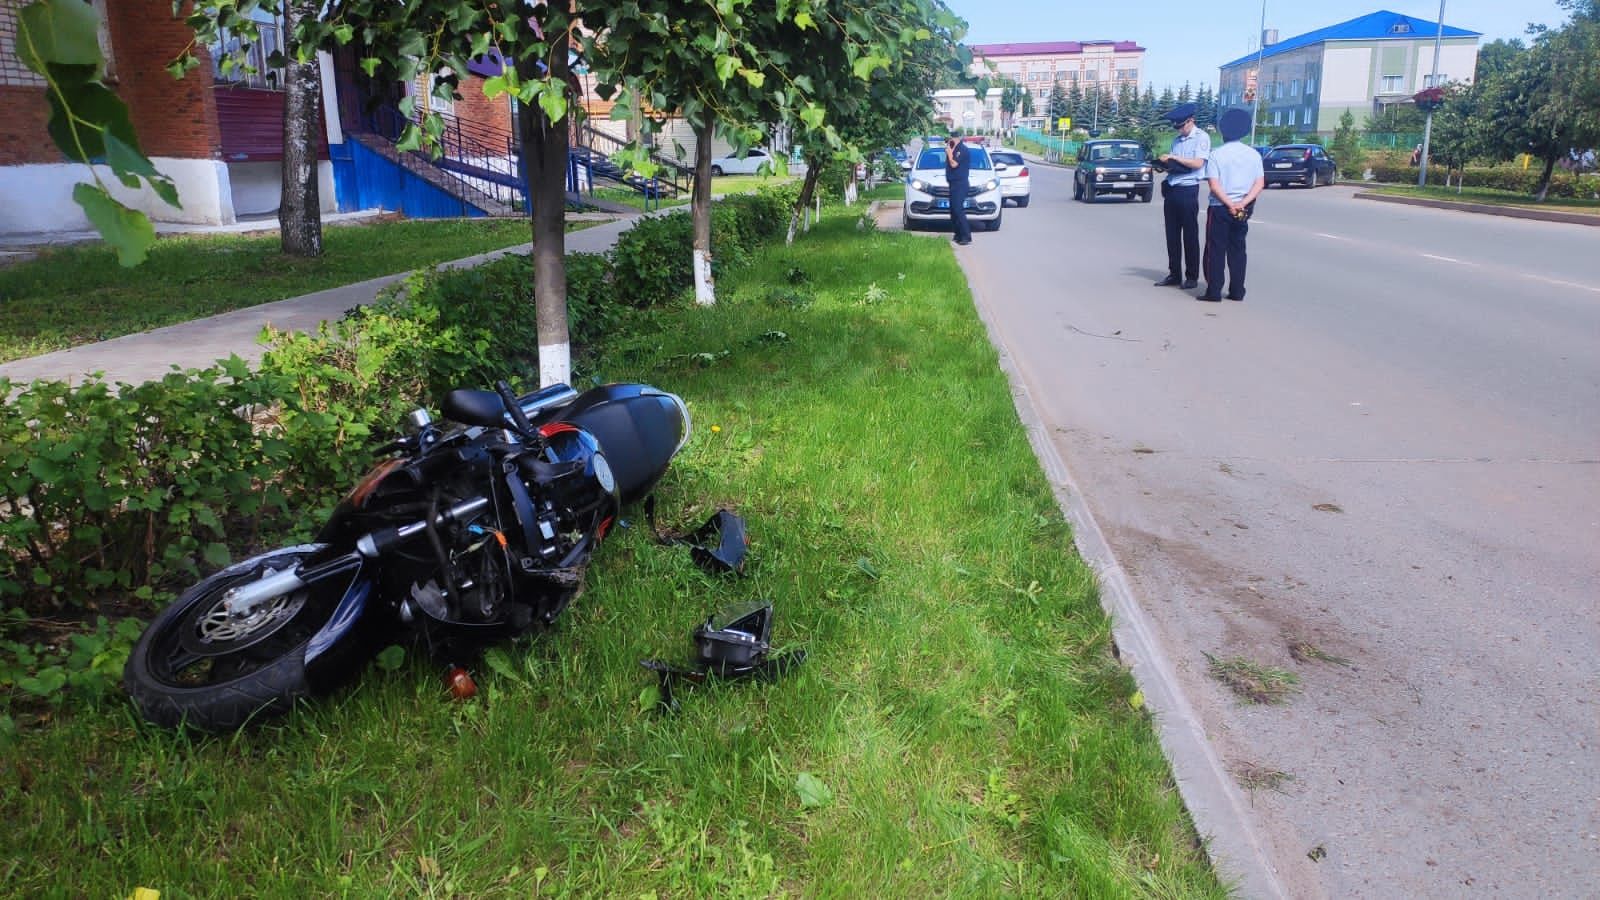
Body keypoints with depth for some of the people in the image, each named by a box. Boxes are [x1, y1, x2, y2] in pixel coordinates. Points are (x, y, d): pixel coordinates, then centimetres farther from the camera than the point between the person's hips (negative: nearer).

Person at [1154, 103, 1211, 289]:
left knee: (1190, 235, -1)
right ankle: (1174, 274, 16)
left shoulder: (1201, 137, -4)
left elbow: (1198, 163, -15)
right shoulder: (1176, 140, 17)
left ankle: (1191, 276, 5)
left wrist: (1173, 157, -16)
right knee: (1172, 235, 9)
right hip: (1171, 190, 7)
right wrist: (1165, 165, -1)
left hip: (1188, 191, -7)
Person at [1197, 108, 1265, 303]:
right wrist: (1243, 203, -10)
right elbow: (1260, 183, -2)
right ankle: (1237, 292, 12)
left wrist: (1230, 204, -14)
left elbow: (1214, 185, -15)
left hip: (1220, 208, -4)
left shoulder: (1216, 155, -7)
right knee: (1237, 249, 12)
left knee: (1215, 250, 1)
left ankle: (1214, 292, -3)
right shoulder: (1253, 154, 4)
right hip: (1243, 211, 4)